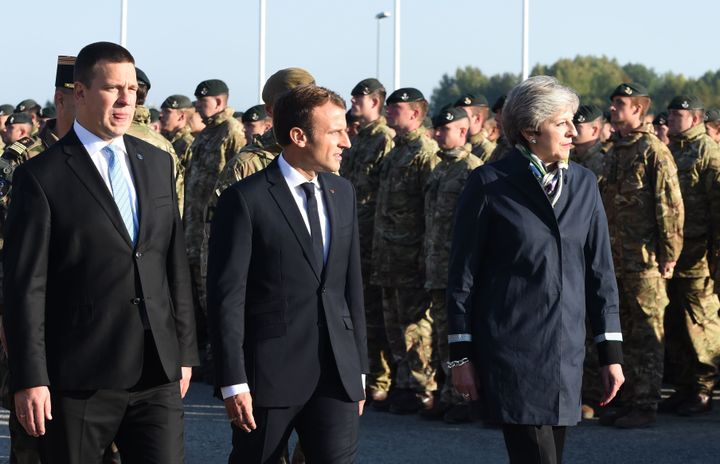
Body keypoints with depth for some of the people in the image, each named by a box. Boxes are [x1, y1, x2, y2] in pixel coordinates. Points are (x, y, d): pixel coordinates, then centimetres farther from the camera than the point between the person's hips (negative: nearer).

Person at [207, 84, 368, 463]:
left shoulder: (342, 193, 12)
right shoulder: (245, 200, -8)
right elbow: (226, 296, -10)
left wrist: (359, 368, 13)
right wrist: (233, 383, -14)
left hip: (337, 374, 5)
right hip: (270, 373, -4)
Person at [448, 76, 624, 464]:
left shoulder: (583, 184, 9)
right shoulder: (489, 184, -4)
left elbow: (600, 271, 11)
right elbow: (462, 275, -2)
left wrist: (611, 352, 7)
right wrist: (461, 356, -4)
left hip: (566, 353, 5)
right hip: (512, 353, -5)